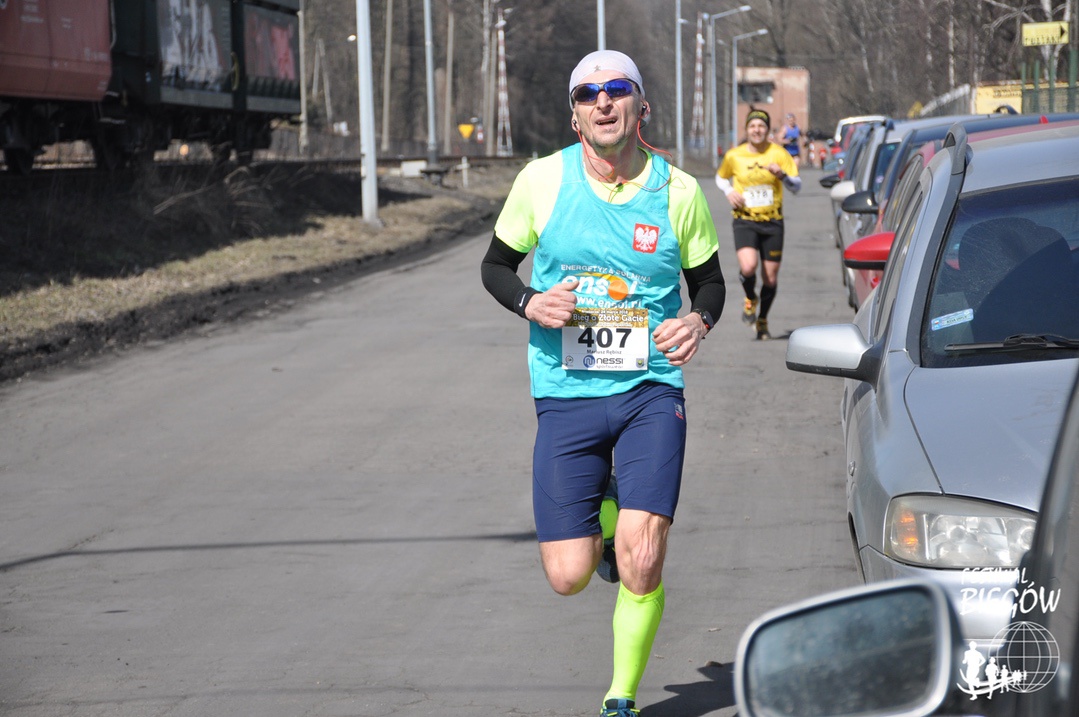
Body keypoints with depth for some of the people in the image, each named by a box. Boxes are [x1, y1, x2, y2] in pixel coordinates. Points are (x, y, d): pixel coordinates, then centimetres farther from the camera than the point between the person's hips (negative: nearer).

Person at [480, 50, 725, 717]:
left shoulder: (678, 191, -1)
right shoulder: (543, 180, -3)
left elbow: (709, 281, 12)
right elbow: (496, 265, 10)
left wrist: (698, 321, -11)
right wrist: (531, 303, -11)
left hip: (651, 391, -1)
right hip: (567, 394, 1)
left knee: (641, 566, -15)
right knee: (569, 576, -2)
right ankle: (607, 514, 36)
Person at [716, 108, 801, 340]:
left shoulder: (778, 154, -2)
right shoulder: (734, 156, 0)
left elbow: (797, 186, -3)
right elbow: (721, 177, 20)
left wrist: (782, 175, -23)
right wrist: (729, 192, -1)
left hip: (772, 221, 1)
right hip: (745, 220, -1)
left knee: (771, 277, 4)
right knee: (748, 267, -24)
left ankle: (762, 320, 27)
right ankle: (750, 299, 9)